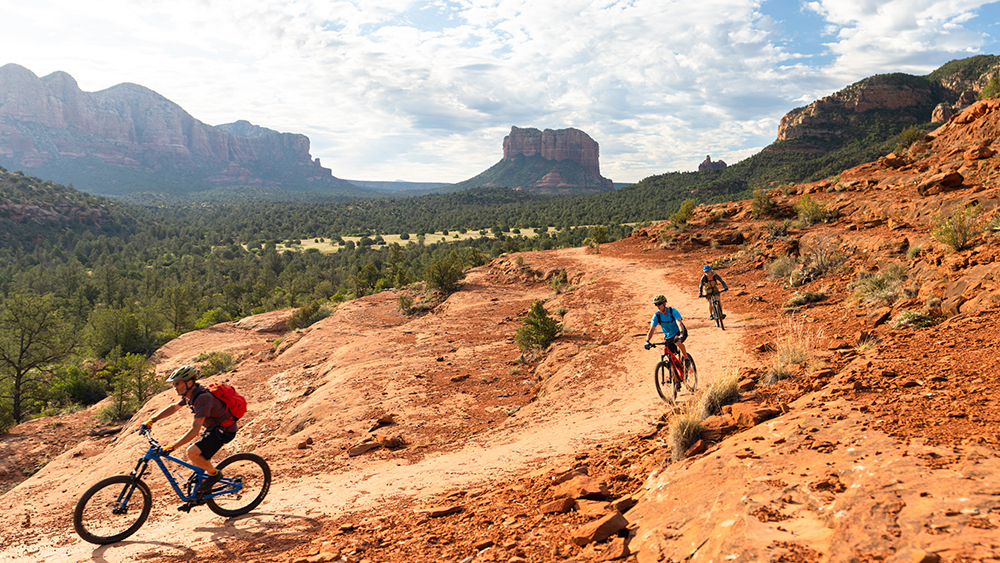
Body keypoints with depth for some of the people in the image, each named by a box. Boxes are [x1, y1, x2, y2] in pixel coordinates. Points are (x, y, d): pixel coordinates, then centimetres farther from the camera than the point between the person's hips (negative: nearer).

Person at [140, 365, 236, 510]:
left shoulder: (203, 398, -29)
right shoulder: (191, 394, 0)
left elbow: (195, 430, -32)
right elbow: (174, 407, 19)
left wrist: (172, 447, -32)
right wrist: (152, 420, 12)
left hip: (224, 430, -9)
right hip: (212, 427, 10)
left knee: (192, 452, -21)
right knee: (198, 460, 10)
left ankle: (214, 473, 1)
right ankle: (199, 495, 26)